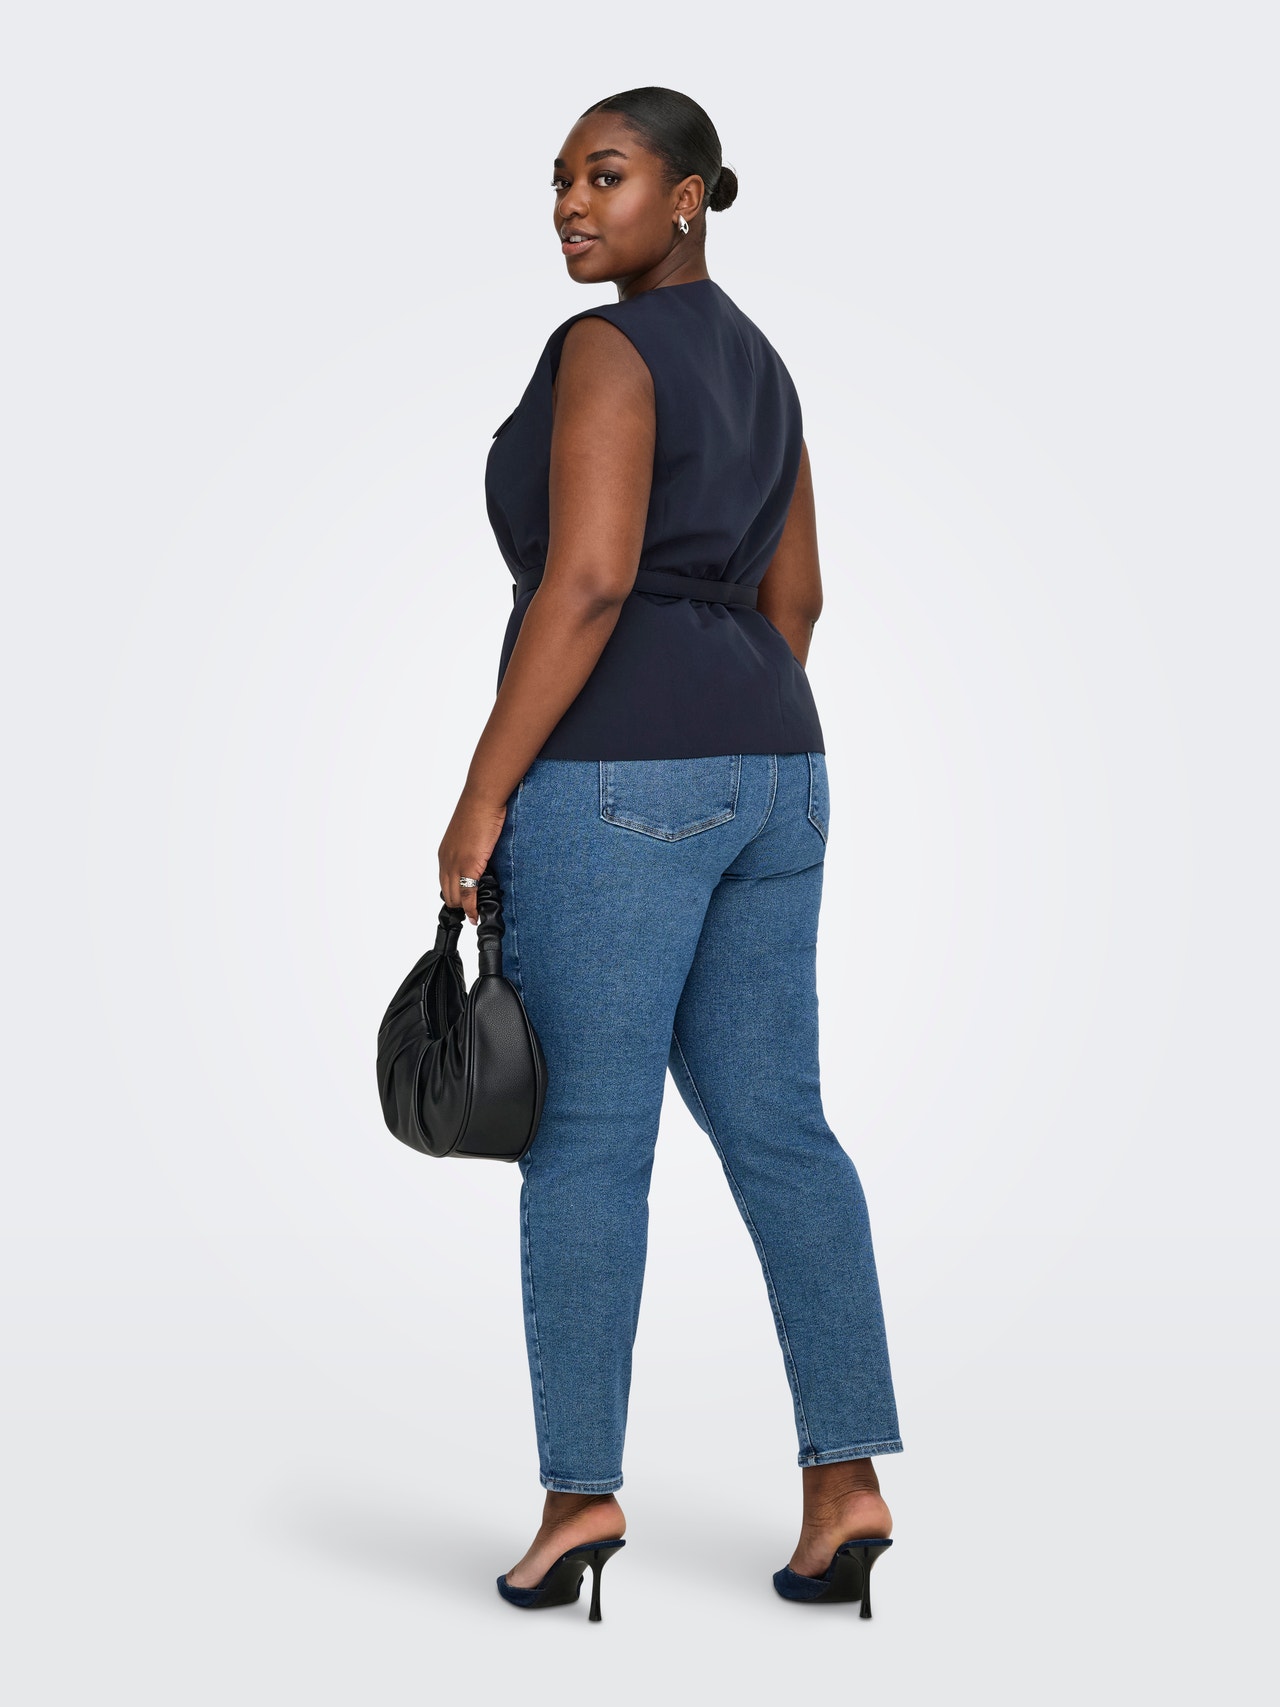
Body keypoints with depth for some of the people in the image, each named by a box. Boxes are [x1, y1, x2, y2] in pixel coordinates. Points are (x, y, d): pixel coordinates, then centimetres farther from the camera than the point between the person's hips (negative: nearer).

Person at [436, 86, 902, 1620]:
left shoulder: (607, 349, -10)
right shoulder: (751, 366, 17)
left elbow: (587, 583, -19)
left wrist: (481, 798, -16)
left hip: (617, 778, -8)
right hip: (759, 774, 8)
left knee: (583, 1139, 0)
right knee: (774, 1129, 7)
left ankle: (579, 1492, 4)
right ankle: (847, 1480, 2)